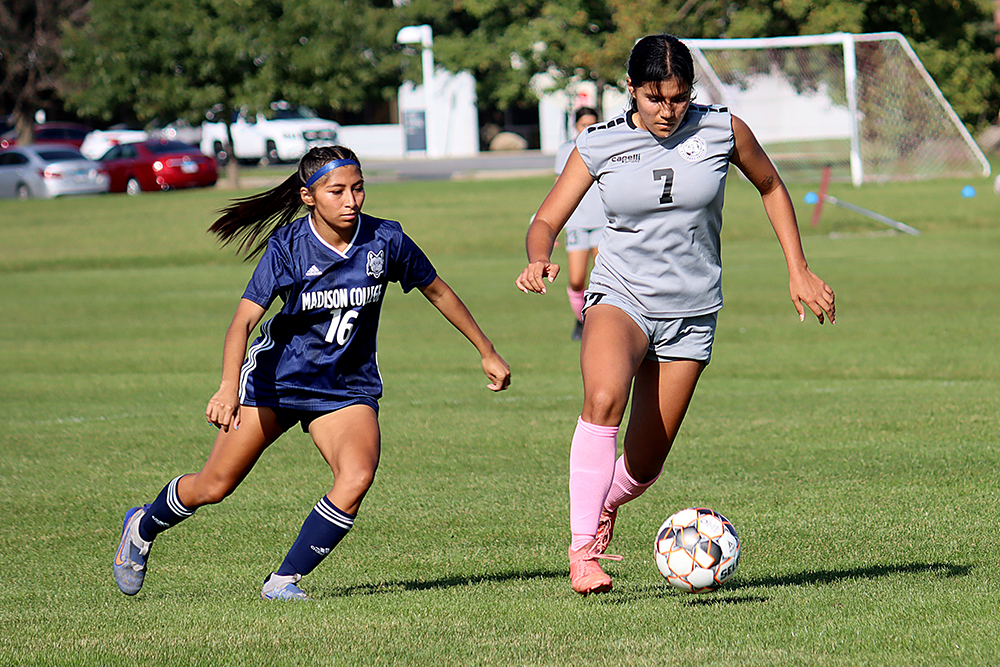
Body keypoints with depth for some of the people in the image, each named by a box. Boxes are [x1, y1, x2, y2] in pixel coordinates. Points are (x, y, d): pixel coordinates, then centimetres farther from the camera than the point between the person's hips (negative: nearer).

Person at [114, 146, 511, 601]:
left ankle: (283, 581, -12)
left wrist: (487, 353, 11)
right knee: (213, 486, 3)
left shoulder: (384, 240, -12)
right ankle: (142, 529, 35)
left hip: (348, 387, 2)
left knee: (357, 478, -25)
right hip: (278, 375, -2)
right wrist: (229, 387, -43)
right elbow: (243, 320, -26)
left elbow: (438, 292, 4)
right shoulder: (286, 247, -19)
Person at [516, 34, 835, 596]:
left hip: (692, 312, 1)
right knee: (604, 399, -33)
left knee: (644, 465, 1)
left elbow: (771, 187, 12)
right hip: (620, 296, -1)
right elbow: (547, 221, 0)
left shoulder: (722, 130, -4)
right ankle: (584, 548, -29)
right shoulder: (599, 145, -4)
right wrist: (539, 260, -23)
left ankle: (604, 506, 38)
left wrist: (799, 272, 10)